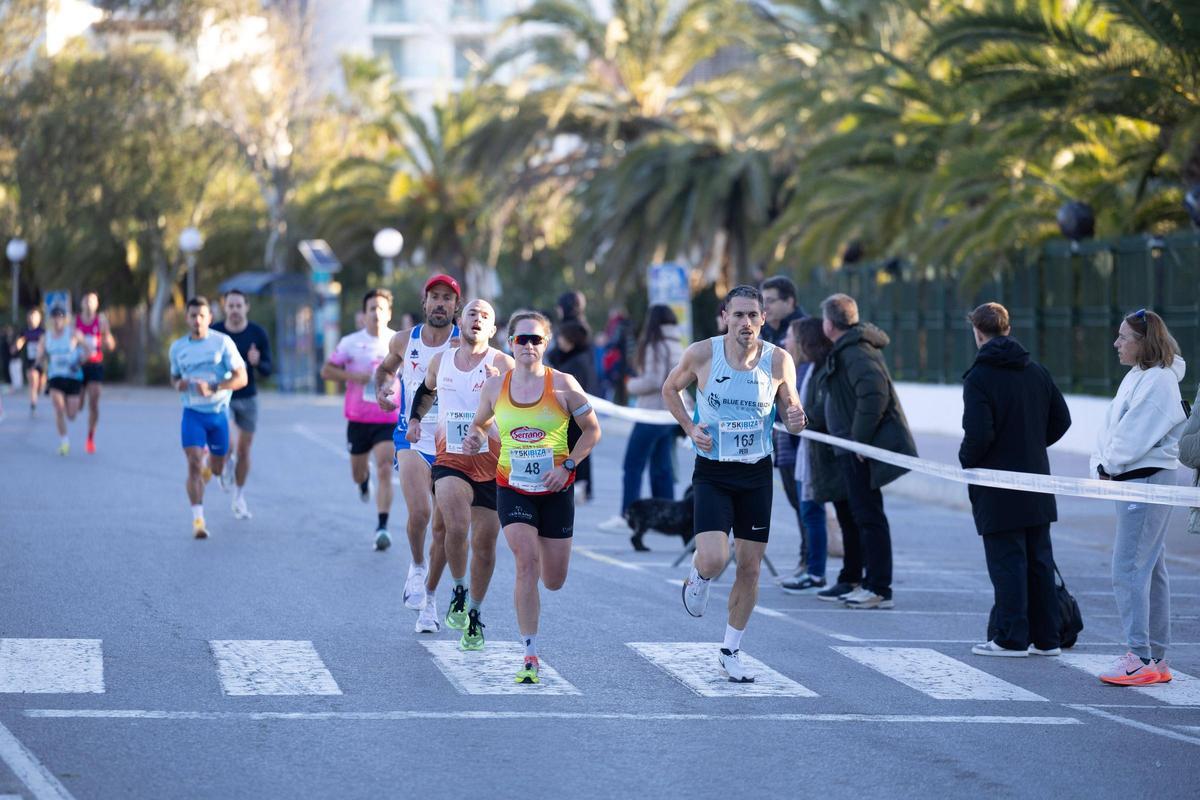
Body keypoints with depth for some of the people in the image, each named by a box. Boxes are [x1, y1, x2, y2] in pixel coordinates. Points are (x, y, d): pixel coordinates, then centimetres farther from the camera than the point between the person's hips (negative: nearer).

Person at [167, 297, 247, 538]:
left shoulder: (222, 342, -7)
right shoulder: (177, 347, 4)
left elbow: (241, 378, -10)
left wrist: (213, 388, -24)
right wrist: (178, 384, -5)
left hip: (219, 412, 0)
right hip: (193, 412, 0)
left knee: (216, 468, 12)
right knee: (194, 464, -16)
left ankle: (208, 467, 51)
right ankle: (198, 519, -16)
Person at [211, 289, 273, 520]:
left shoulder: (258, 333, -4)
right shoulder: (213, 332, -6)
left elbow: (267, 371, -2)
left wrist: (257, 363, -24)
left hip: (248, 397, 1)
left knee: (244, 449, 7)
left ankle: (239, 497, 23)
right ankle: (227, 464, 16)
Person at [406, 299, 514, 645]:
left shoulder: (502, 364, -5)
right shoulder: (441, 361, 8)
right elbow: (426, 389, 30)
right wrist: (414, 418, 18)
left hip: (492, 464, -1)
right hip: (451, 461, 1)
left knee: (485, 542, 6)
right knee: (457, 527, -25)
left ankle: (474, 614, 24)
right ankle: (458, 591, -1)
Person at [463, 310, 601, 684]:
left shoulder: (563, 385, -6)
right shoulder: (495, 386, 0)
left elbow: (592, 430, 2)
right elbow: (481, 422, 17)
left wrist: (567, 465, -10)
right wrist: (475, 439, -6)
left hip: (556, 490, 0)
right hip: (512, 488, 0)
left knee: (553, 581, 8)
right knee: (526, 564, -18)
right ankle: (530, 656, -11)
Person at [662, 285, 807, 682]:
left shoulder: (778, 361, -6)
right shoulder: (701, 354, -9)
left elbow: (789, 405, 8)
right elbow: (670, 389, 9)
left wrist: (795, 419, -16)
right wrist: (690, 427, -6)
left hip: (757, 474, 2)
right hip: (712, 472, -2)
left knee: (750, 568, 5)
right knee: (713, 560, -19)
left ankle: (731, 650, 23)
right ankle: (698, 576, 20)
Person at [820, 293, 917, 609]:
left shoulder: (855, 352, -16)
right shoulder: (851, 349, 16)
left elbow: (875, 394, -29)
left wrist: (859, 439, -23)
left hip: (863, 450, -11)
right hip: (858, 447, 11)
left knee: (868, 515, -8)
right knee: (866, 515, 15)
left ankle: (880, 591, -6)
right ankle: (873, 583, 22)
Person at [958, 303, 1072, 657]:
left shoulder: (978, 378, -14)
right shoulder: (1036, 372, 7)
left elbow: (978, 433, -21)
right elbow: (1061, 419, 10)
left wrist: (967, 460, -3)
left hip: (997, 489, -6)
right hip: (1036, 486, 6)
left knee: (1007, 562, -1)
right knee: (1039, 561, 11)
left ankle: (1011, 638, 1)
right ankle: (1045, 637, 16)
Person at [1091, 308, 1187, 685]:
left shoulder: (1159, 381, -15)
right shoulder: (1135, 377, 16)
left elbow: (1134, 437, -19)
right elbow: (1112, 429, 16)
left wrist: (1110, 466, -8)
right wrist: (1100, 464, 2)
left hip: (1148, 481, -10)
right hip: (1131, 481, 10)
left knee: (1128, 569, -12)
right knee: (1150, 570, 11)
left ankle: (1140, 658, -11)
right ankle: (1157, 660, 16)